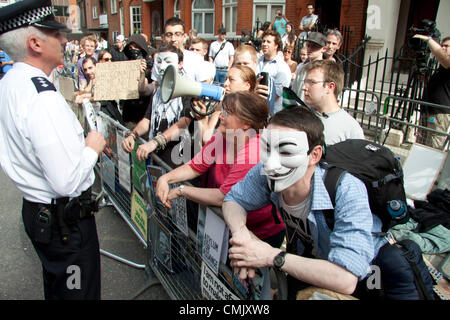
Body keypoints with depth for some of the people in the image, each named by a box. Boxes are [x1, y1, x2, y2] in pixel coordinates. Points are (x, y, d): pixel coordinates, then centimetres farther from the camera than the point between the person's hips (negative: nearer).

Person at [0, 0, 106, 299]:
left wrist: (79, 139, 9)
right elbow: (67, 181, -30)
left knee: (56, 287, 28)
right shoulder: (43, 97, -28)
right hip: (64, 220, -9)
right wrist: (92, 148, -14)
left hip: (35, 209, 9)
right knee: (78, 290, 10)